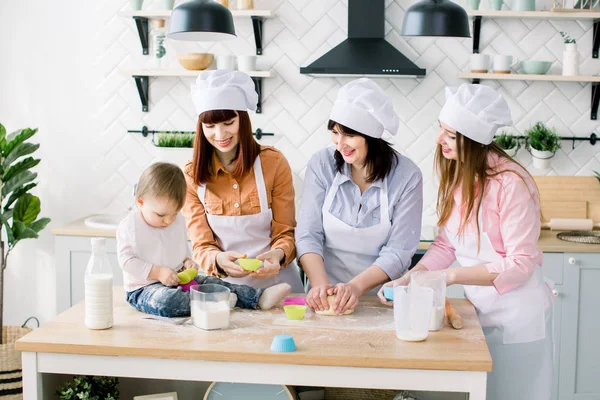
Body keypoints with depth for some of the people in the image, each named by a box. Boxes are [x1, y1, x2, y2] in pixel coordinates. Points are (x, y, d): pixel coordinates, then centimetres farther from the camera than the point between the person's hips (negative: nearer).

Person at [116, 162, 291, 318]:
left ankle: (259, 297, -14)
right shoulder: (129, 227, -14)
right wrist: (157, 272, -23)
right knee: (164, 300, -39)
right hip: (144, 288, -6)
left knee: (212, 283, -9)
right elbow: (126, 260, -15)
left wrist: (187, 261, -2)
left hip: (177, 279, 6)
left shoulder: (178, 221, 5)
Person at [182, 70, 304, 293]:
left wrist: (278, 254, -21)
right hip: (225, 285, 1)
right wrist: (219, 260, -23)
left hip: (276, 282, 0)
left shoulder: (274, 163, -3)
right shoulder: (192, 176, 0)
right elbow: (201, 246, -1)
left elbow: (285, 233, 1)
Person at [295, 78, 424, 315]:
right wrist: (320, 283, -20)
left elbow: (398, 252, -8)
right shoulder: (322, 164, -1)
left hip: (382, 297, -1)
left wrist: (357, 286, -22)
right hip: (326, 296, 1)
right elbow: (308, 235, -4)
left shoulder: (407, 177, -6)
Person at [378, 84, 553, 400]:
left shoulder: (510, 183, -23)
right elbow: (445, 244, 3)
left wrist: (452, 275, -24)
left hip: (516, 313, -6)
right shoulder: (454, 176, 0)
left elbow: (520, 265, -21)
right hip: (477, 308, 7)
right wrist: (408, 279, -10)